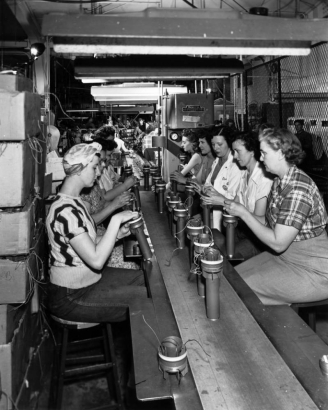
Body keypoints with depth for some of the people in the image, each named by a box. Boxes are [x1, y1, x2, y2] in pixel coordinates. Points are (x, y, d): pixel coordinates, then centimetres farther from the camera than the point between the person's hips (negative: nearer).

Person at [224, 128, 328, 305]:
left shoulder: (298, 189, -26)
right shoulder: (279, 182, 4)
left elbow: (278, 243, -25)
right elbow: (269, 223, 8)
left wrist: (244, 213, -18)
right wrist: (236, 209, 0)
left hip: (312, 271, -9)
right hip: (285, 257, 9)